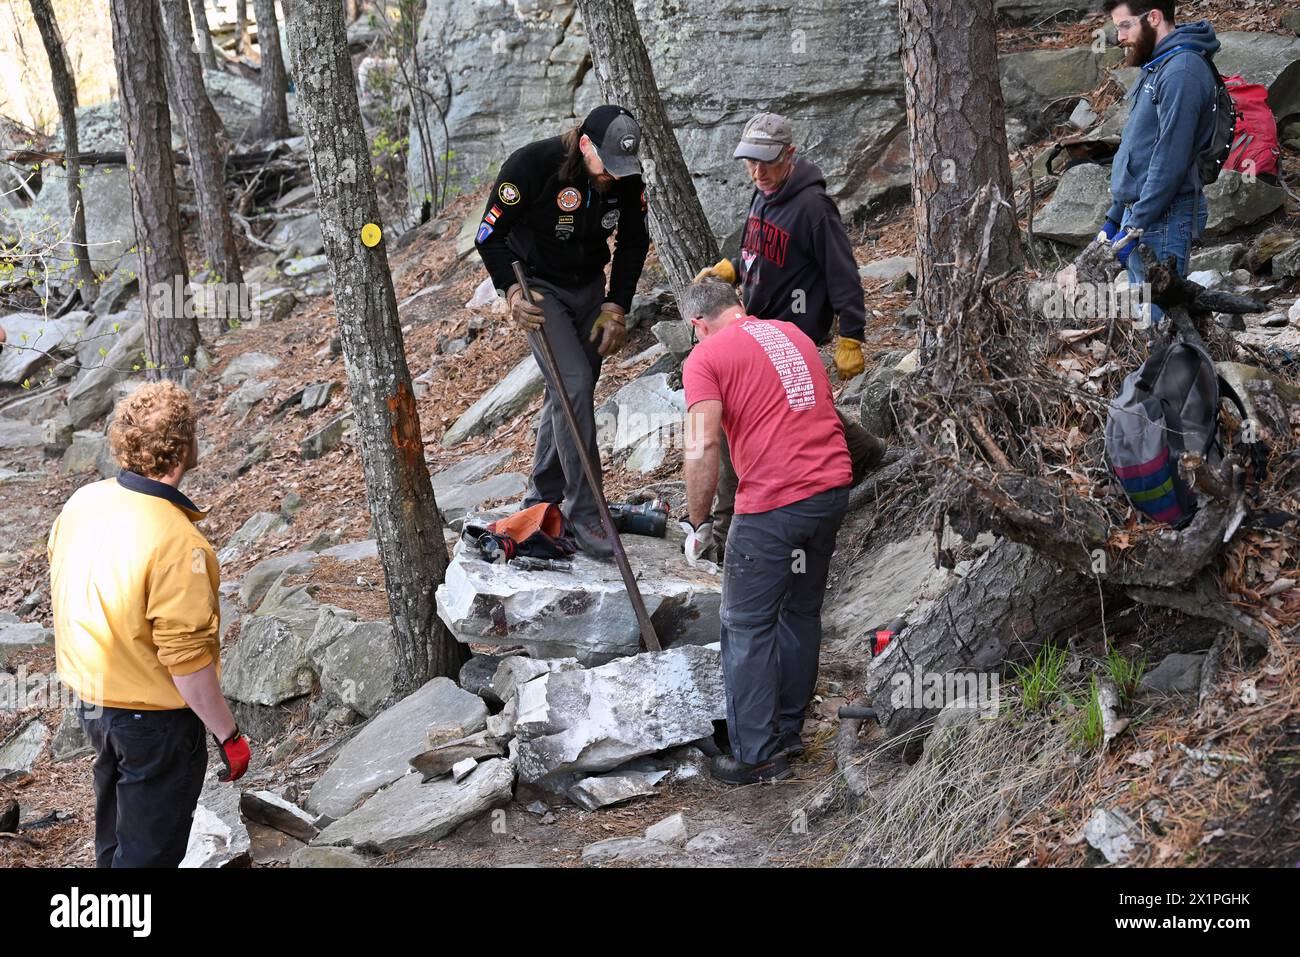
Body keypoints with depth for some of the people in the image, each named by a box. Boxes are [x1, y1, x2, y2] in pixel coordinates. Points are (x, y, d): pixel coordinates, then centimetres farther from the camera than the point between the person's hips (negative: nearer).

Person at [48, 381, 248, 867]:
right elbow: (186, 658, -27)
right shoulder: (176, 540, -30)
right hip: (155, 717, -7)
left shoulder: (82, 503, -6)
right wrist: (228, 735, -16)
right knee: (150, 849, 11)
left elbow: (66, 594, 8)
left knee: (114, 840, 27)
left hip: (89, 700, 8)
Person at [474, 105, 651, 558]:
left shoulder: (627, 176, -10)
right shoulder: (531, 164, -26)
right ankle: (585, 514, -13)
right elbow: (490, 236, -18)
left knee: (575, 389, 10)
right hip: (539, 287, -6)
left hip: (589, 286, 6)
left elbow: (634, 243, 4)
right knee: (572, 384, -18)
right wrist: (512, 291, -31)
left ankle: (543, 499, 26)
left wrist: (616, 306, -3)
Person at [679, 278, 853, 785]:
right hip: (833, 486, 7)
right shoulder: (792, 332, 17)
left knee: (748, 627, 5)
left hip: (773, 504, -7)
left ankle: (758, 754, 9)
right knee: (802, 612, 20)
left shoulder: (705, 358, -3)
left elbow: (703, 448, -14)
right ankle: (788, 728, 31)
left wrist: (697, 523, -4)